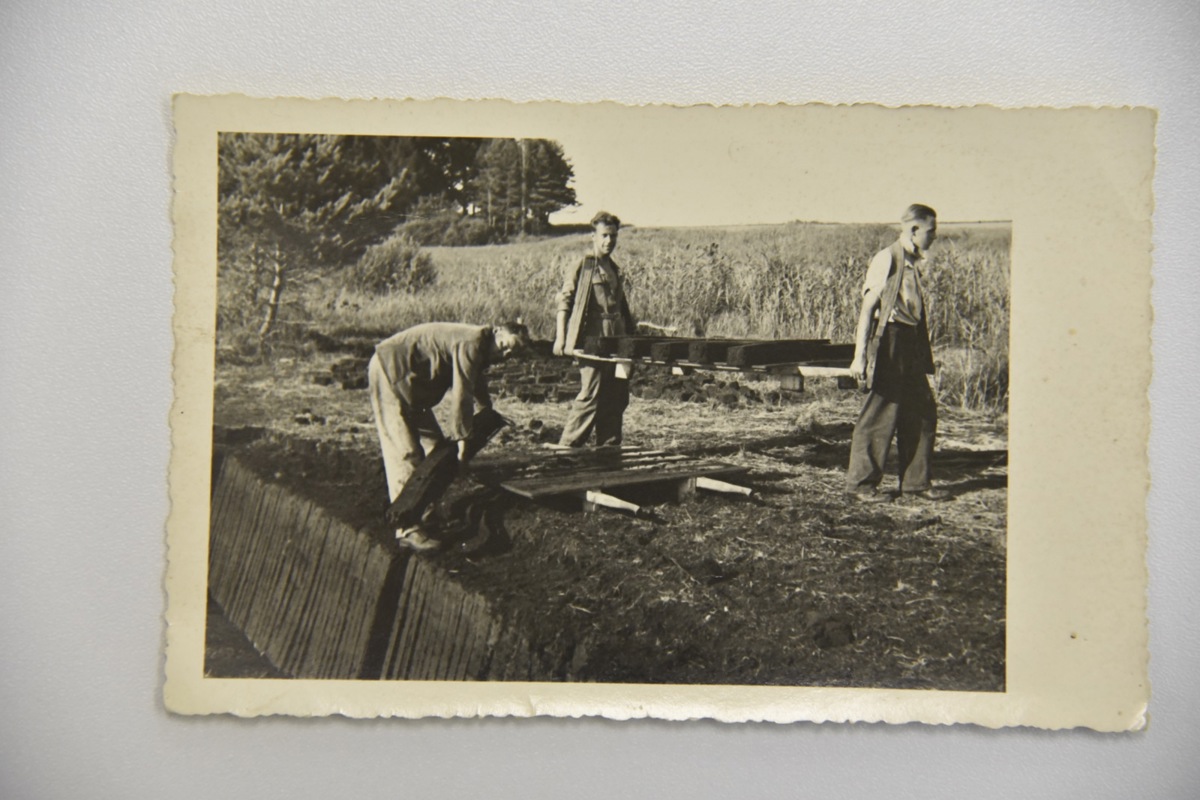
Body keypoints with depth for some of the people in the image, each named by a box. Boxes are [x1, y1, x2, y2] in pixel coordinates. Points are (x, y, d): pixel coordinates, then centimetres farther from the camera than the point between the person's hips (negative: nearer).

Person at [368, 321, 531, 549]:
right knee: (405, 453, -13)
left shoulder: (480, 349, 11)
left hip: (409, 382, 11)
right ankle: (407, 530, -13)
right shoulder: (472, 342, -21)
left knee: (435, 448, 13)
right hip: (389, 371, -11)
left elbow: (479, 392, 29)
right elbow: (461, 394, -23)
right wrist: (462, 437, -17)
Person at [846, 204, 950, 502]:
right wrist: (860, 356, -19)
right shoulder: (887, 259, -11)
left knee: (923, 413, 10)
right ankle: (861, 483, 8)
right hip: (888, 344, -9)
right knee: (881, 415, -3)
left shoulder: (913, 263, 14)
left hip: (910, 346, 9)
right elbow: (868, 307, -15)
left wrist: (924, 355, 19)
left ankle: (916, 482, 19)